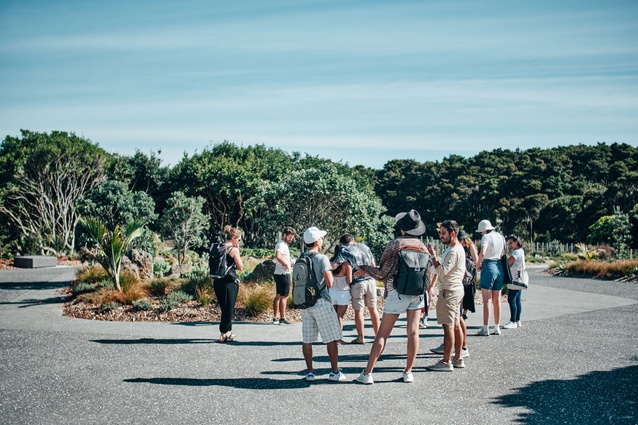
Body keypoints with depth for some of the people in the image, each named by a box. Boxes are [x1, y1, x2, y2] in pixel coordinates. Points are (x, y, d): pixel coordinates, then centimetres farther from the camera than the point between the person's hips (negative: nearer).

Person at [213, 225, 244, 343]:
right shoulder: (233, 250, -10)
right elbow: (240, 266, -4)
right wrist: (237, 251, 0)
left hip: (218, 281, 7)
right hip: (230, 282, -7)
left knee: (225, 308, 18)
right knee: (229, 308, 1)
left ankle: (227, 332, 28)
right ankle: (224, 334, 2)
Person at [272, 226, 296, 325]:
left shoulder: (283, 244, 17)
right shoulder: (281, 245, -16)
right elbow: (278, 256, -34)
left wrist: (289, 264, 14)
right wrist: (287, 265, -24)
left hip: (279, 274, 10)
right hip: (283, 274, -10)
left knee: (278, 296, 12)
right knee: (284, 297, -5)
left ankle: (275, 318, 16)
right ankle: (283, 318, -1)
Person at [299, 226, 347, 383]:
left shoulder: (300, 259, 7)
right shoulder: (322, 258, -11)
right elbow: (330, 283, -13)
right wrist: (331, 271, 5)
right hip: (321, 302, -6)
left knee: (307, 340, 8)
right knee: (331, 339, 3)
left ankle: (310, 372, 11)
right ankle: (335, 372, 6)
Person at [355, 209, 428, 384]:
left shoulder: (395, 244, -8)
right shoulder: (422, 247, 5)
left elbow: (382, 273, -7)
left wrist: (365, 269, 10)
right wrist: (424, 299, 20)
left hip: (397, 293, -4)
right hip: (417, 294, 4)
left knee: (382, 334, -1)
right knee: (413, 332, 7)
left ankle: (367, 373, 0)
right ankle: (408, 372, 11)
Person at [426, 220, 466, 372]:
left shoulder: (454, 251, -18)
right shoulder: (456, 248, 16)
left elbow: (442, 271, -23)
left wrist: (433, 256, -19)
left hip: (450, 291, -11)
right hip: (456, 289, 11)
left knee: (448, 326, -9)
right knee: (455, 325, 13)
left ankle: (446, 362, -7)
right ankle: (458, 359, 19)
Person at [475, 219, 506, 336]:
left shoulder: (486, 237, -9)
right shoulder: (501, 237, 13)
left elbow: (482, 253, -23)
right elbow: (504, 254, 16)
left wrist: (478, 264, -9)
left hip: (489, 266, -7)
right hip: (499, 268, 7)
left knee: (486, 300, -4)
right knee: (497, 300, 12)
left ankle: (485, 329, -4)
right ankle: (497, 328, 16)